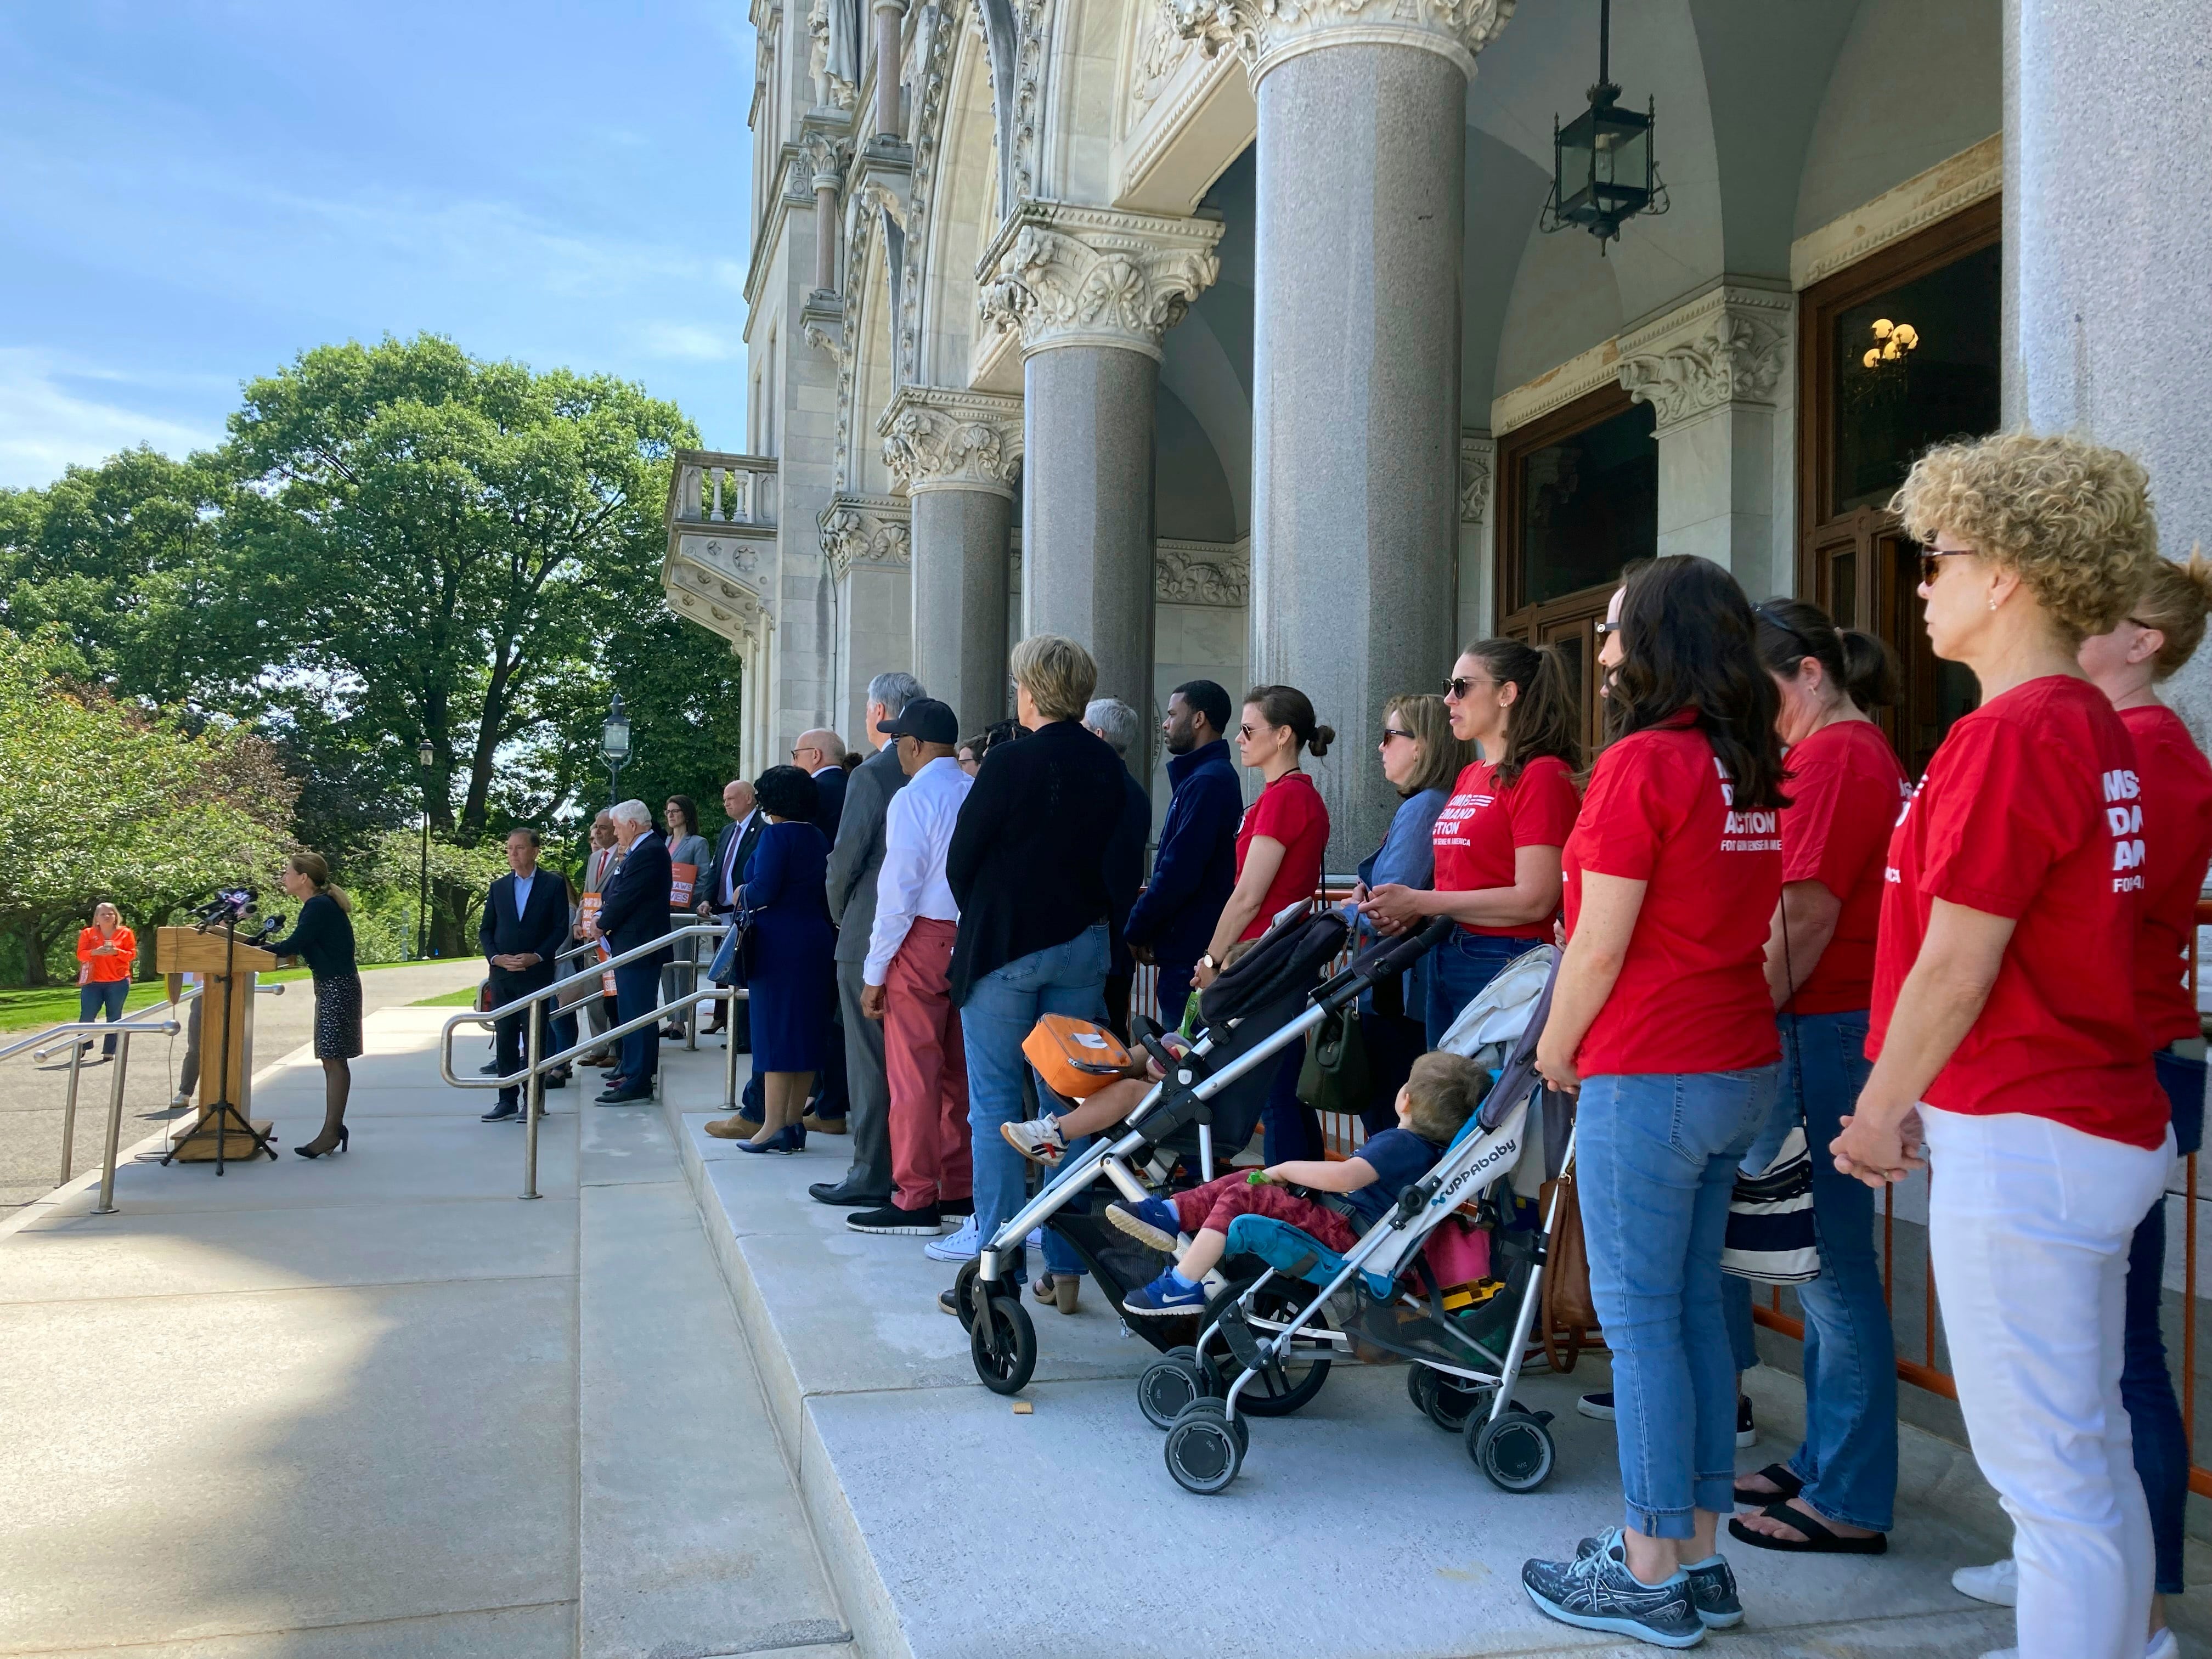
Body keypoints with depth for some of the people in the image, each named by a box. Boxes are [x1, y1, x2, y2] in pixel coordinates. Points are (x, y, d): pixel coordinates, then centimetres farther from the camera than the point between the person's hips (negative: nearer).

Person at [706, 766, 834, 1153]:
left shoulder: (777, 835, -10)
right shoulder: (819, 838, 12)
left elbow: (763, 891, -19)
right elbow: (826, 894, 13)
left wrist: (742, 893, 2)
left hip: (782, 943, -8)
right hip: (816, 941, 8)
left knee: (775, 1030, -4)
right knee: (805, 1029, 10)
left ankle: (773, 1127, -3)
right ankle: (793, 1122, 15)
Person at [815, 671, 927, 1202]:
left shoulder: (871, 775, -13)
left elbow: (846, 856, -14)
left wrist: (840, 913, 4)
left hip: (869, 936, -7)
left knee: (869, 1058, 1)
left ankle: (872, 1175, 5)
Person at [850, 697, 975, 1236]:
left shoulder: (913, 798, -10)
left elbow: (898, 891, -12)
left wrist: (875, 972, -7)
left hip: (923, 940, -7)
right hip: (970, 941, 7)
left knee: (913, 1072, -1)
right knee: (958, 1070, 13)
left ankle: (915, 1201, 4)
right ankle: (961, 1190, 20)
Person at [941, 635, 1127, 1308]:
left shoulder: (1011, 761, -12)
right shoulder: (1109, 768, 4)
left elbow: (960, 860, -7)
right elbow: (1111, 858, 7)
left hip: (1005, 948, -5)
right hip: (1083, 947, 5)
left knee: (995, 1106, 2)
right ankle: (1066, 1265, 16)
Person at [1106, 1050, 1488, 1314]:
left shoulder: (1400, 1143, -18)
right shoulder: (1431, 1147, 12)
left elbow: (1342, 1177, -33)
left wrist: (1285, 1169, -18)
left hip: (1341, 1232, -10)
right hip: (1341, 1216, 10)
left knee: (1240, 1198, -14)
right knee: (1246, 1179, 11)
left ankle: (1184, 1287, -11)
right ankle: (1169, 1214, 10)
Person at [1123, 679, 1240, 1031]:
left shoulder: (1206, 782, -16)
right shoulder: (1206, 775, 18)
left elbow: (1179, 872, -21)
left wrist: (1136, 930, -11)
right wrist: (1147, 927, 14)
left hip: (1189, 947, -10)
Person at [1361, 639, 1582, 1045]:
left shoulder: (1542, 775, -11)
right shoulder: (1469, 776, 16)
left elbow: (1534, 899, -18)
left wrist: (1421, 902, -15)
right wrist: (1406, 911, 1)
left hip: (1502, 965, -8)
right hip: (1444, 962, 9)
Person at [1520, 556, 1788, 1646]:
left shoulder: (1642, 763, -14)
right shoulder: (1755, 770, 9)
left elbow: (1599, 946, -15)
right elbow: (1763, 927, 13)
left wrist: (1556, 1049, 0)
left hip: (1647, 1077, -8)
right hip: (1744, 1065, 8)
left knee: (1638, 1317, 2)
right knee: (1695, 1307, 15)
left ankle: (1651, 1578, 12)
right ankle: (1700, 1557, 25)